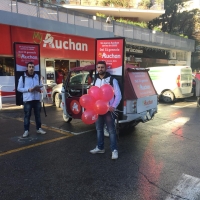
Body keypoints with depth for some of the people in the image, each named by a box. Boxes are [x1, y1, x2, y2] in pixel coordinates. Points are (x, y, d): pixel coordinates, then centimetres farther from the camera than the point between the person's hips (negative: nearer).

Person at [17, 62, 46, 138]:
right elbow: (19, 88, -2)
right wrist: (28, 89, -17)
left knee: (38, 115, 11)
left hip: (37, 99, 4)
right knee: (27, 115, -1)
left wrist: (39, 89, -7)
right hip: (27, 99, -4)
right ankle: (26, 130, 8)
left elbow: (40, 86, 17)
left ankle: (39, 128, 23)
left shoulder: (37, 76, 10)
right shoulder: (22, 77, -2)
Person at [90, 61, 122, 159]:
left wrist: (114, 106, -21)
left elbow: (118, 95, -9)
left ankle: (114, 150, 8)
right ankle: (100, 148, 29)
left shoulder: (112, 80, -7)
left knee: (111, 130, -1)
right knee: (99, 129, 15)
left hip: (108, 110, -6)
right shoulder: (95, 81, 10)